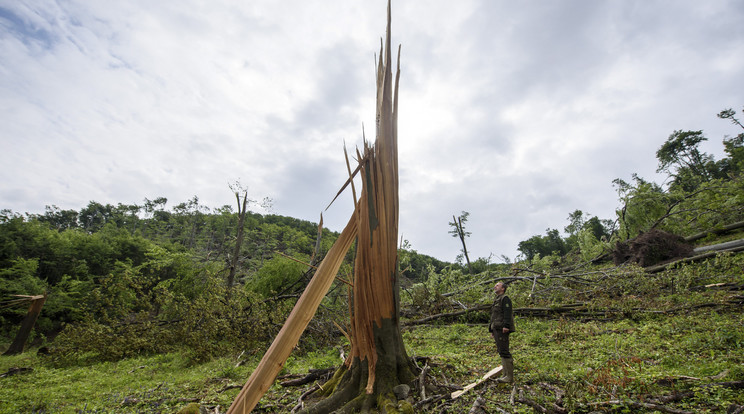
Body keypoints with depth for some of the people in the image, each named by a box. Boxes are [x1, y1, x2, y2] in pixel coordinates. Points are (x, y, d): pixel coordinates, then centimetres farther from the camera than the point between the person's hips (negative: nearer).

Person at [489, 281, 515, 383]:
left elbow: (507, 313, -17)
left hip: (502, 329, -10)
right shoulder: (497, 300, 24)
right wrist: (492, 330, 22)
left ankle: (510, 376, -6)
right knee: (501, 352, 10)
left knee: (504, 352, -10)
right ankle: (506, 374, 14)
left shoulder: (505, 298, -4)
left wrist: (506, 326, -26)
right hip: (497, 329, 10)